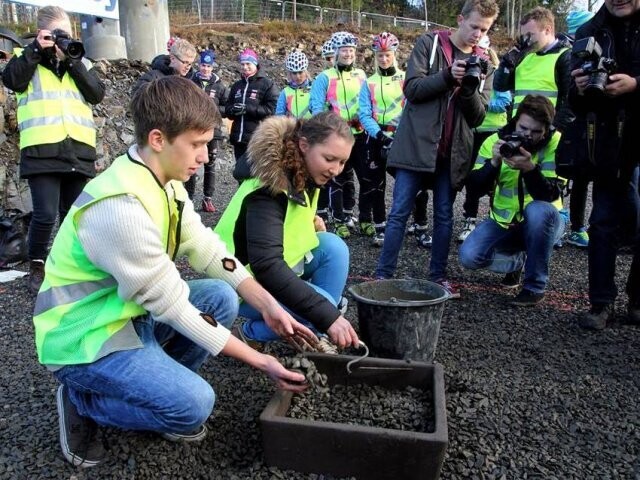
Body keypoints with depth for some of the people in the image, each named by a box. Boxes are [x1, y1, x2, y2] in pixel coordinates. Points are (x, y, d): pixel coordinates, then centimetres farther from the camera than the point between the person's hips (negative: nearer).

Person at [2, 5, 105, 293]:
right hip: (42, 149, -3)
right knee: (45, 214, -9)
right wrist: (36, 49, -7)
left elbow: (97, 95, 2)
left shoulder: (79, 61, 18)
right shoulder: (27, 57, 12)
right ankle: (36, 267, 12)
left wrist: (73, 60, -4)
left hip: (78, 150, 3)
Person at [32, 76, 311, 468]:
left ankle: (155, 383, 8)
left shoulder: (166, 182, -2)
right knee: (194, 404, -20)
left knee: (221, 297, -1)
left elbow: (207, 251, 0)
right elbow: (171, 303, -26)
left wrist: (269, 306, -9)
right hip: (84, 338, -9)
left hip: (129, 313, 9)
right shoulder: (120, 208, -30)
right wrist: (260, 361, -20)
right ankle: (82, 402, 4)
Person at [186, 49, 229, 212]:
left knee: (210, 165, 7)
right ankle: (189, 198, 9)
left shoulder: (220, 85, 3)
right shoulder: (191, 82, 2)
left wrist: (214, 109, -14)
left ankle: (208, 199, 15)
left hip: (213, 130, 1)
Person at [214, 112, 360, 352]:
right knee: (323, 306, -25)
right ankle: (249, 334, -3)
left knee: (334, 246, -12)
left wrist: (311, 222, -4)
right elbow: (266, 266, -39)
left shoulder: (305, 175, -3)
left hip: (280, 268, 8)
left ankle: (314, 335, -3)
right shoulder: (268, 188, -29)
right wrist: (328, 316, -42)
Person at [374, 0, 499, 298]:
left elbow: (478, 116, 4)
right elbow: (412, 88, -8)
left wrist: (469, 89, -15)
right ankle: (383, 276, 5)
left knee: (444, 216, 8)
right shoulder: (429, 43, 2)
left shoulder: (483, 64, 11)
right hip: (416, 144, -4)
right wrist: (448, 76, -21)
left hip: (452, 151, 4)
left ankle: (438, 276, 19)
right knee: (399, 212, -3)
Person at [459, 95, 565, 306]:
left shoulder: (556, 143, -15)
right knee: (468, 256, -20)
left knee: (538, 209, -37)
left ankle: (535, 286, -16)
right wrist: (494, 162, -30)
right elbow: (476, 186, -13)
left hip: (543, 221, -2)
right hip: (503, 221, 2)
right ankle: (518, 260, 15)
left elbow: (550, 195, -23)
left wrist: (530, 168, -39)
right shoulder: (496, 140, -7)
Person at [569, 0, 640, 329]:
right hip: (610, 146, 2)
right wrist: (580, 90, -16)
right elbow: (576, 104, 5)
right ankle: (602, 303, 12)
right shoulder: (589, 33, 7)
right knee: (603, 225, 4)